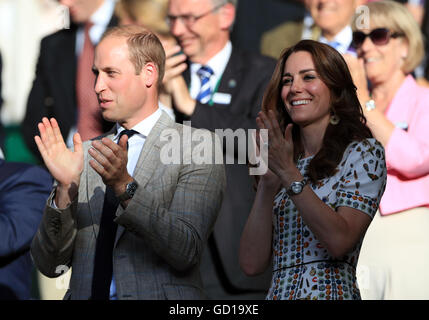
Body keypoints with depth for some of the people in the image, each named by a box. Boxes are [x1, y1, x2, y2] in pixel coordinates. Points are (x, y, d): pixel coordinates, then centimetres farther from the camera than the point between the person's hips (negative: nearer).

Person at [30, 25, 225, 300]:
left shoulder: (197, 150, 1)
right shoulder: (86, 153, 12)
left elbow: (186, 252, -10)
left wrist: (125, 186, -17)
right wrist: (66, 188, -7)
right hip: (86, 296, 3)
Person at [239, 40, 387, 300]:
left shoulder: (363, 152, 3)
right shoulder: (284, 160, 15)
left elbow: (339, 241, -13)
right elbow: (252, 264, 4)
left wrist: (289, 176, -15)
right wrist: (268, 183, -5)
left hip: (330, 292, -3)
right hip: (279, 293, 3)